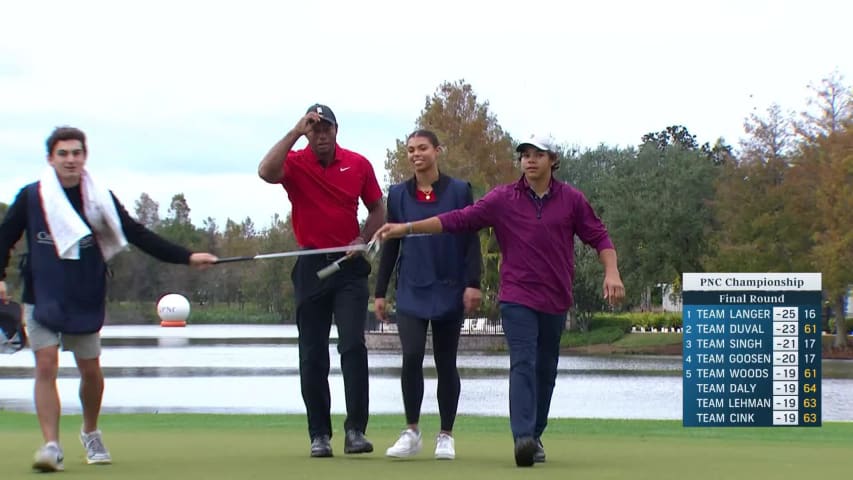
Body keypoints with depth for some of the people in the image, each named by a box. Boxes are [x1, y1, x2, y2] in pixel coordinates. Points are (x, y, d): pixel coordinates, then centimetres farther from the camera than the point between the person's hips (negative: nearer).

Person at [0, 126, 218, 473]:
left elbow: (138, 235, 0)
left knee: (90, 370, 8)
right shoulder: (31, 197, -4)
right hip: (41, 298, -2)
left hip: (86, 300, 2)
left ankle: (90, 433, 33)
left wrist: (186, 258, -6)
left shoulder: (100, 199, 0)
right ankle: (51, 446, -14)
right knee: (46, 366, -13)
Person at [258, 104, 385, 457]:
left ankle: (356, 430, -13)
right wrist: (296, 132, -24)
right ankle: (319, 435, 9)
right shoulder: (295, 163, -3)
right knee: (312, 355, 3)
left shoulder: (359, 164, 3)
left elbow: (377, 209, 13)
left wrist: (362, 240, -4)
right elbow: (266, 172, -26)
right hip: (311, 267, 0)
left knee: (353, 345, -12)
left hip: (349, 266, 0)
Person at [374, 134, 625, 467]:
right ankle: (523, 437, -26)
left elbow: (598, 236, 7)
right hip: (518, 298, -2)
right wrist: (407, 228, -12)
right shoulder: (502, 199, 0)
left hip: (556, 301, 2)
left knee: (545, 371, 9)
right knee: (523, 364, -16)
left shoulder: (572, 200, 3)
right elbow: (458, 220, -4)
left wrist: (611, 272, -8)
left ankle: (535, 437, 20)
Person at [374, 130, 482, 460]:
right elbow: (389, 245, 10)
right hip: (412, 290, 1)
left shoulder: (459, 191, 0)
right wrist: (380, 291, 7)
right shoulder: (398, 194, 6)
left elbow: (471, 240, -1)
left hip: (449, 290, -1)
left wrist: (473, 283, -10)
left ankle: (446, 436, 14)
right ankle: (411, 432, -2)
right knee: (411, 356, -14)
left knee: (446, 363, 5)